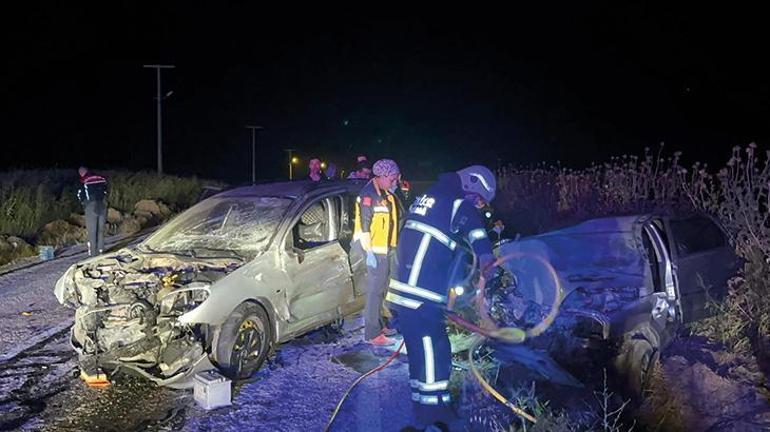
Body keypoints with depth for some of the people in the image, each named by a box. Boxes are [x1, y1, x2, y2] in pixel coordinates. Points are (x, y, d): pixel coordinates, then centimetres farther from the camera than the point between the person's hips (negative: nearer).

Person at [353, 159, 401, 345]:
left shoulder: (386, 194, 13)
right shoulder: (368, 195, -15)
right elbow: (364, 225, -19)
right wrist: (369, 252, -21)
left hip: (388, 248, 9)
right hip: (376, 250, -9)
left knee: (382, 288, 17)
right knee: (375, 291, -6)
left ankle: (377, 323, 30)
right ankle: (373, 334, -2)